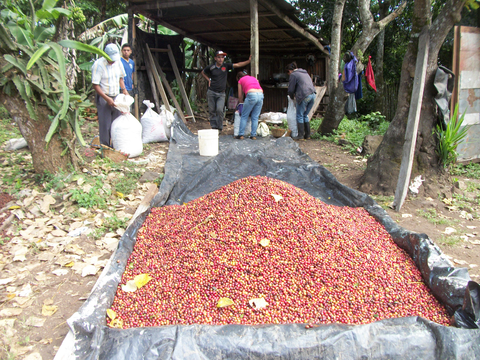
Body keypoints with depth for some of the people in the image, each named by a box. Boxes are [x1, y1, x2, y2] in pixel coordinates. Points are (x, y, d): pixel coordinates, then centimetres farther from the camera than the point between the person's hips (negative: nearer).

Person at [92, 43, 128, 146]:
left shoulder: (118, 62, 4)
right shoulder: (98, 64, -14)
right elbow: (95, 85, -15)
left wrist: (124, 89, 2)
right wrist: (107, 98, -21)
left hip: (116, 97, 6)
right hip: (103, 98, -6)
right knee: (105, 125, -4)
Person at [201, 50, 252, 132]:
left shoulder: (226, 66, 1)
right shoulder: (211, 67, -1)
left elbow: (238, 65, -6)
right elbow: (203, 72, 17)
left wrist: (248, 61, -16)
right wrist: (209, 80, 6)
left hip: (221, 93, 0)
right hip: (211, 92, 0)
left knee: (219, 110, -14)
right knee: (212, 111, 3)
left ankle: (219, 127, 0)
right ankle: (214, 127, 15)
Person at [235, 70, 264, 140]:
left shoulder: (241, 80, 20)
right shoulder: (254, 78, 32)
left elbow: (240, 96, 23)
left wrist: (241, 103, 41)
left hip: (251, 95, -4)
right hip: (261, 95, 4)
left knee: (244, 116, 7)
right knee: (255, 117, 11)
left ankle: (241, 135, 7)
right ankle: (253, 135, 10)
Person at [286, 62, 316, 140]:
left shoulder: (293, 75, 1)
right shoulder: (305, 73, 25)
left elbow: (291, 90, 1)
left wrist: (292, 97, 22)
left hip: (304, 96, -7)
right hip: (312, 95, 8)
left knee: (300, 116, 4)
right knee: (305, 115, 17)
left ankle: (300, 135, 6)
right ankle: (307, 135, 18)